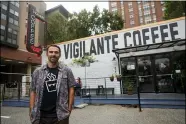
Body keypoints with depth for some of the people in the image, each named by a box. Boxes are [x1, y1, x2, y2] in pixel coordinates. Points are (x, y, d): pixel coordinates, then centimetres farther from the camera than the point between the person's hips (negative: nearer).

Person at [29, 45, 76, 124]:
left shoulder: (67, 71, -2)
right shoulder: (37, 72, 4)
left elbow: (71, 90, -1)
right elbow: (33, 92, 6)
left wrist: (69, 108, -5)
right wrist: (31, 111, 1)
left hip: (60, 115, -2)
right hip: (40, 115, 2)